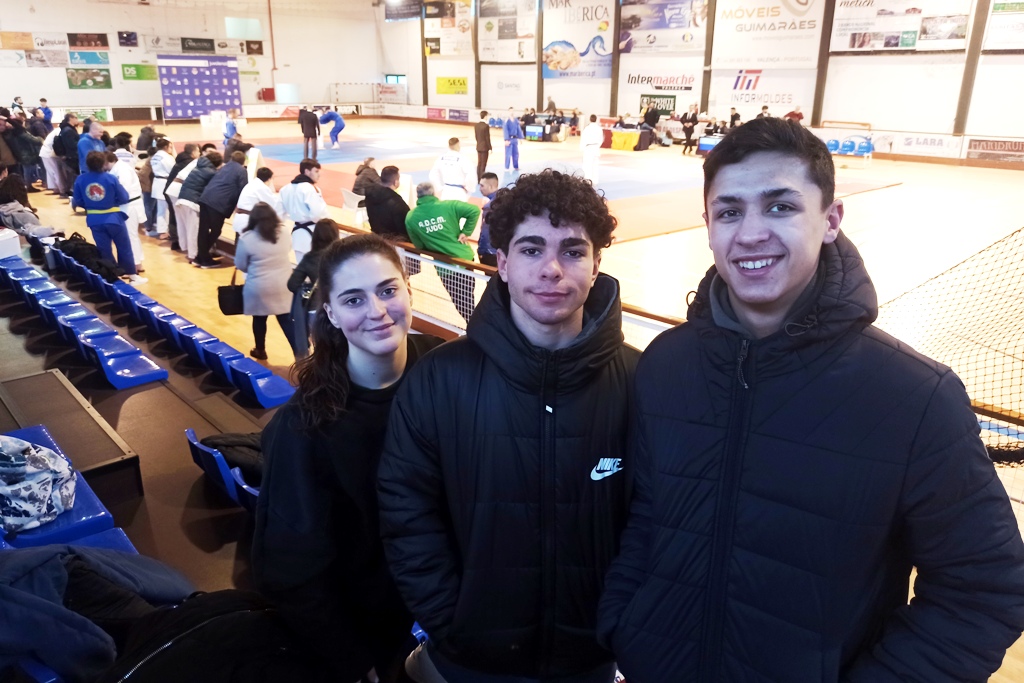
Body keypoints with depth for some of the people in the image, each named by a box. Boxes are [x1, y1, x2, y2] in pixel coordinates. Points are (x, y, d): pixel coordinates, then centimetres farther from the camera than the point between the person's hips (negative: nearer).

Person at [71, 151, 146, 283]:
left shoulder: (80, 180, -7)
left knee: (104, 250, 13)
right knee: (124, 247, 12)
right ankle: (132, 275, 19)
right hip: (113, 218, -2)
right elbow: (124, 198, -7)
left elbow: (77, 202, 2)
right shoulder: (110, 178, -15)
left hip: (94, 220, 2)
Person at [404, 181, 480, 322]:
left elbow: (418, 245, 2)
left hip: (443, 265, 1)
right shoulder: (448, 205, -10)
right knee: (468, 300, 15)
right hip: (463, 259, 0)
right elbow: (474, 210, -18)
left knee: (458, 301, 17)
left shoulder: (411, 217, -4)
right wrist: (466, 232, -11)